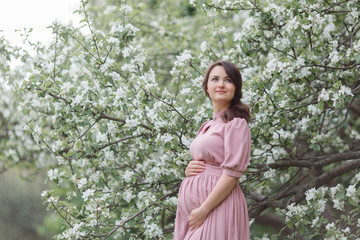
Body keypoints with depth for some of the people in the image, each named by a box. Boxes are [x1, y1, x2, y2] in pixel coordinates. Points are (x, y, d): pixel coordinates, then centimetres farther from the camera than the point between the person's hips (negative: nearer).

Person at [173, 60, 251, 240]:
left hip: (218, 204, -7)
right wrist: (189, 170, 3)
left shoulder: (236, 123, -7)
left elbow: (232, 174, -14)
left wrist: (203, 210, -18)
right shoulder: (206, 127, 17)